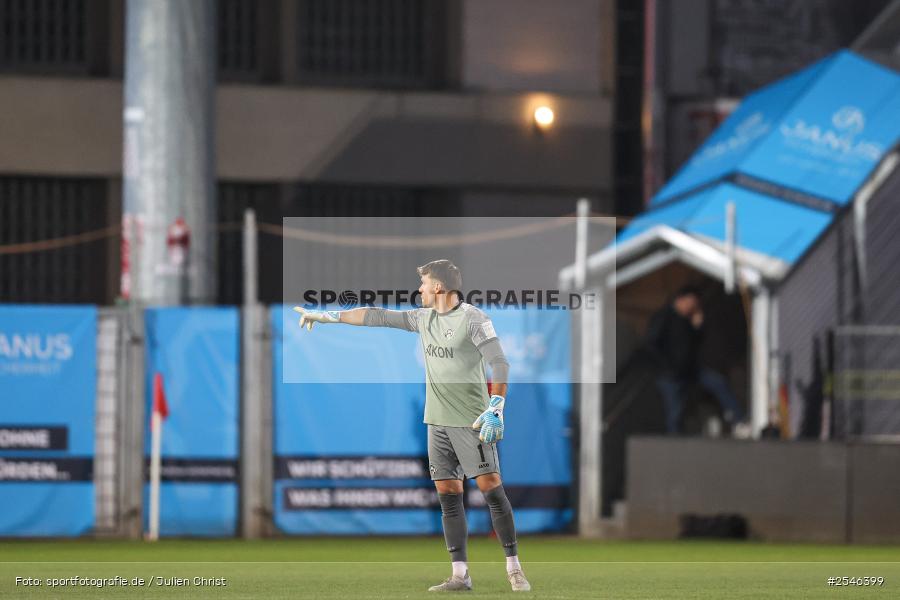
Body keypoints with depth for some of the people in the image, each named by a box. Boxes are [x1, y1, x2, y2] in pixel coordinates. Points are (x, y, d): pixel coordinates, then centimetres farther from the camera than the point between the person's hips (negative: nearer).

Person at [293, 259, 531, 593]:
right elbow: (377, 316, 16)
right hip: (438, 422, 7)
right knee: (448, 496, 3)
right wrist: (327, 315, 18)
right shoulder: (424, 318, 12)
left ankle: (514, 569, -4)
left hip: (472, 421, -7)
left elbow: (499, 363, -13)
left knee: (491, 488, -9)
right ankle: (460, 575, 3)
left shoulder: (473, 319, -9)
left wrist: (495, 408, -22)